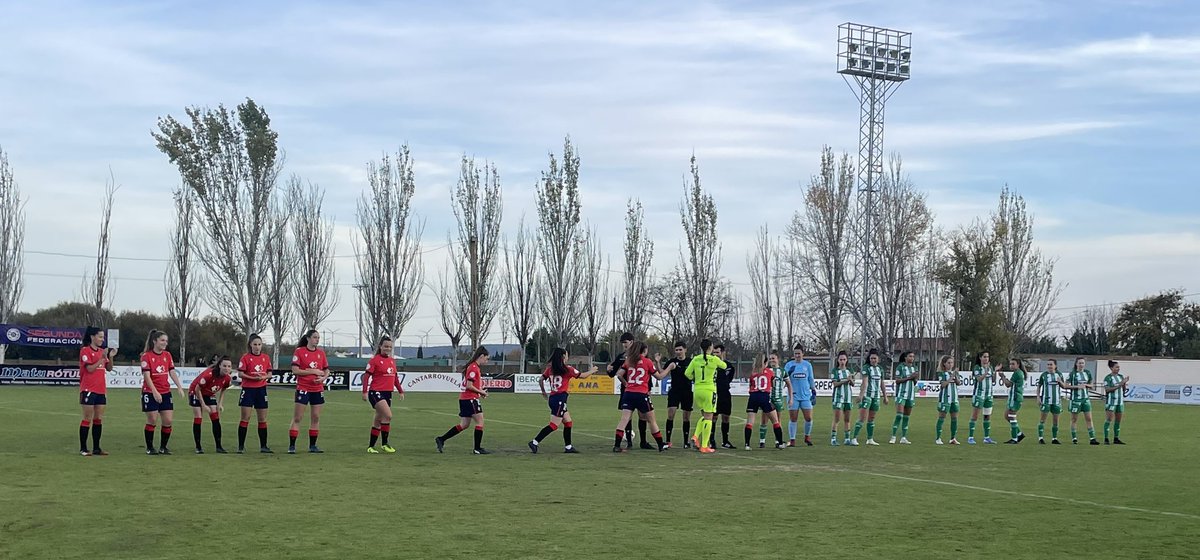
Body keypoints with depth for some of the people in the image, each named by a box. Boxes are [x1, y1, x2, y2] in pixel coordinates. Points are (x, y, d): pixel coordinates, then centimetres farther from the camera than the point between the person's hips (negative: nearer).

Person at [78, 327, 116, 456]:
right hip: (88, 390, -7)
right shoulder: (85, 350, -8)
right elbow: (90, 368, -17)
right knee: (87, 419, -3)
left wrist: (110, 357, -2)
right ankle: (83, 448, 3)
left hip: (101, 390, 7)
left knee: (99, 419, 7)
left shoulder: (102, 351, 13)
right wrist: (102, 358, -18)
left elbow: (109, 368, 14)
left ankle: (96, 448, 12)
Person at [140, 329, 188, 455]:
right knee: (152, 421, -3)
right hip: (150, 393, -5)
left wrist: (180, 388, -5)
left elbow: (173, 373, 6)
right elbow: (147, 376, -15)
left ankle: (163, 447, 13)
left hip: (165, 393, 5)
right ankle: (149, 447, 11)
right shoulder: (146, 356, -9)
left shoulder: (167, 355, 8)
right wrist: (155, 392, -24)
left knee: (168, 420, 0)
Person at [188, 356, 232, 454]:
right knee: (198, 420, -8)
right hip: (196, 393, -5)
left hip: (210, 395, 5)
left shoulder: (228, 378, -18)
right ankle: (198, 447, 0)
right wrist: (203, 405, -22)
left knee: (216, 419, -3)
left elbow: (223, 389, 4)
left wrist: (220, 404, -5)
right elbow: (197, 389, -25)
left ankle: (219, 447, 1)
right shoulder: (209, 374, -36)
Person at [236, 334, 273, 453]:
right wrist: (253, 378, -21)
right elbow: (240, 374, -9)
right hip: (248, 389, -4)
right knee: (245, 418, -4)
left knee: (262, 419, 6)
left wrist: (264, 377, -12)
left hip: (261, 389, 4)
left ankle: (263, 446, 13)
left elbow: (270, 373, 9)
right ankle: (241, 446, 2)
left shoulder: (266, 358, 8)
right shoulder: (245, 357, -4)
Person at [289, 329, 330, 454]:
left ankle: (312, 446, 14)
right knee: (297, 418, -4)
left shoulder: (321, 353, 9)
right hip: (303, 389, -5)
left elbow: (327, 370, 14)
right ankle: (291, 446, -1)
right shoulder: (299, 351, -5)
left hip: (317, 389, 5)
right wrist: (312, 371, -16)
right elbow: (295, 370, -12)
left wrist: (323, 377, -8)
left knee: (315, 418, 6)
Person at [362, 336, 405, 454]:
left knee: (378, 420, 12)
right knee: (388, 415, -20)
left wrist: (400, 391, 20)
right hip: (376, 392, -7)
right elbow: (366, 375, -10)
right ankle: (385, 443, -10)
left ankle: (371, 446, 20)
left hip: (388, 393, 7)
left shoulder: (392, 360, 13)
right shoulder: (375, 360, -7)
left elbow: (395, 377, 22)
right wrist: (365, 391, -16)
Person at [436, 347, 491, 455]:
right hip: (470, 398, -10)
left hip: (464, 398, 10)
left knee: (464, 424, 12)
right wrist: (481, 392, -10)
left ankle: (441, 439, 12)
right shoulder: (473, 368, -14)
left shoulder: (473, 367, 17)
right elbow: (469, 386, -20)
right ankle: (477, 448, 0)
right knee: (480, 421, -3)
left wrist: (480, 392, 12)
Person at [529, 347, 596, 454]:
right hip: (560, 399, -8)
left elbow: (540, 380, 7)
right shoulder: (567, 369, -7)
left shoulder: (550, 368, 8)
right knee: (554, 425, -7)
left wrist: (544, 392, 22)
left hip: (552, 398, 8)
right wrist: (592, 371, 20)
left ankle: (568, 447, 19)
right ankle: (534, 442, -13)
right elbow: (582, 376, 2)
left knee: (568, 422, 16)